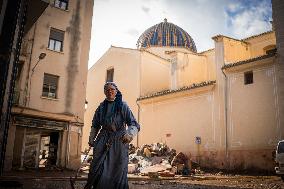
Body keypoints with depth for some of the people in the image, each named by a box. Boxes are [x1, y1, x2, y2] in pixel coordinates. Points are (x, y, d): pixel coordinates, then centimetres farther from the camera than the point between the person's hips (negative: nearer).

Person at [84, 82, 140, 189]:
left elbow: (133, 124, -12)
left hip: (119, 140, -2)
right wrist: (91, 139, 10)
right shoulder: (101, 107, 8)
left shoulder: (123, 106, -3)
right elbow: (95, 125, 18)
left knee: (118, 170, 2)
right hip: (103, 140, 3)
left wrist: (129, 134, -31)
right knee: (98, 168, -1)